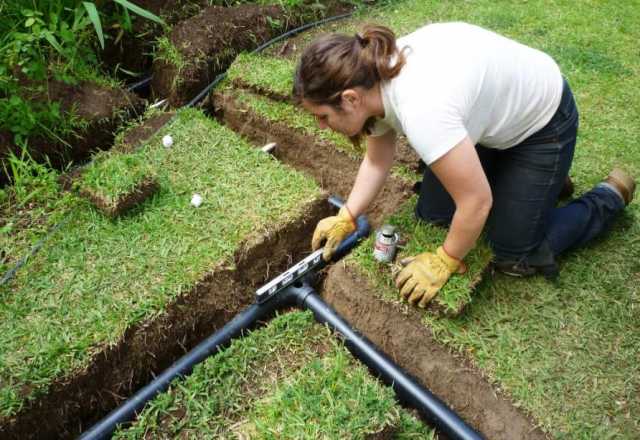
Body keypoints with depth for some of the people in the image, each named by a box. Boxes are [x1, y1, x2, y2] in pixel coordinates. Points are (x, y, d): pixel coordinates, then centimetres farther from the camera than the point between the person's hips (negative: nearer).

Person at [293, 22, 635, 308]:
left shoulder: (420, 109, -42)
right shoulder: (371, 79, -16)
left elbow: (477, 202, -33)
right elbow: (377, 161, 0)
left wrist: (444, 262, -18)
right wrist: (345, 218, -8)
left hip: (541, 118, -7)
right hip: (494, 113, 8)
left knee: (515, 257, -2)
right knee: (431, 213, 8)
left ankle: (610, 197, 20)